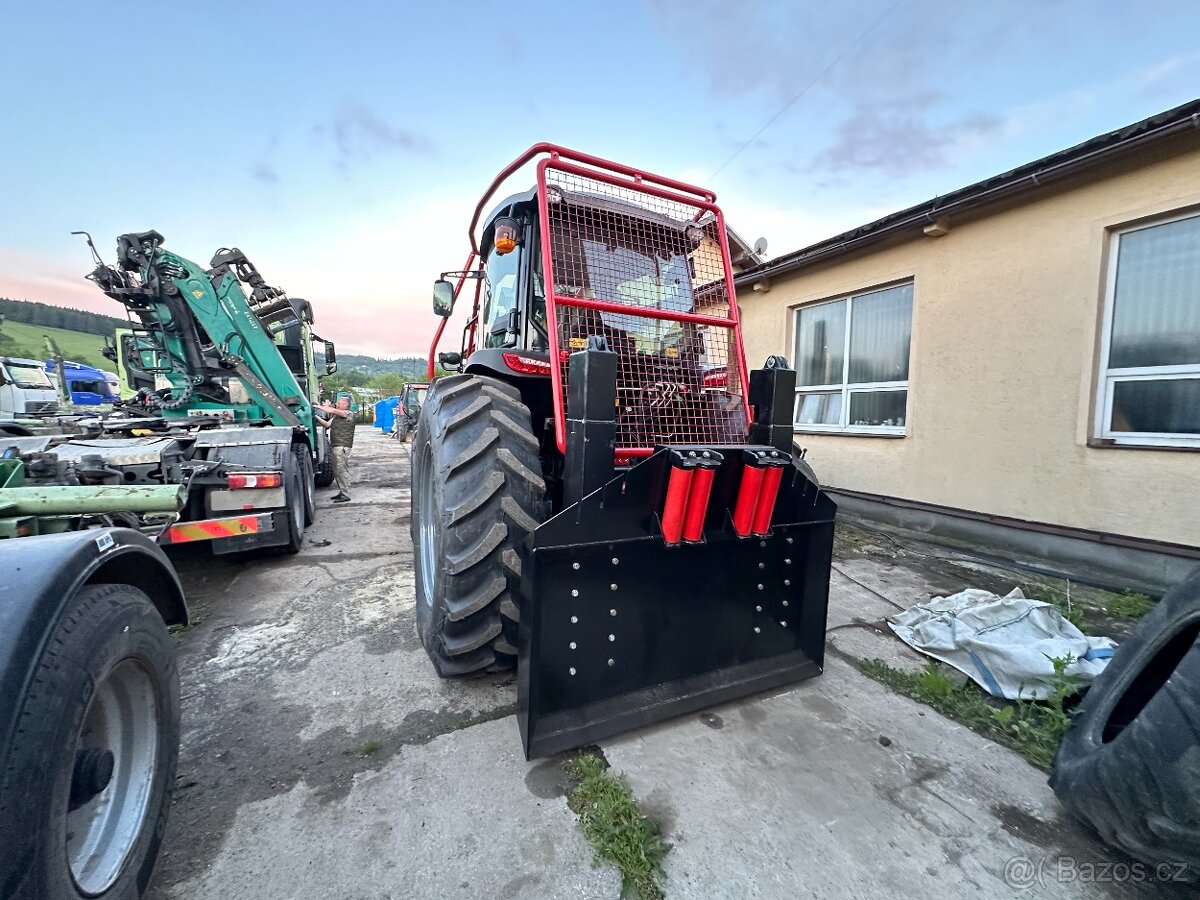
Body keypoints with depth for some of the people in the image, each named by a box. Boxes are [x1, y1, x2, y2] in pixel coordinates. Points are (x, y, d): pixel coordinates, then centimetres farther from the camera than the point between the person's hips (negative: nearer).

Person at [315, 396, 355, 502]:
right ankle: (342, 492, 20)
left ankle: (346, 495, -6)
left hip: (343, 446, -9)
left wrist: (320, 407, -6)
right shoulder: (336, 416, 22)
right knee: (336, 471, 12)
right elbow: (327, 424, 18)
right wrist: (317, 417, 7)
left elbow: (333, 410, -16)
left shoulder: (349, 414, -6)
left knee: (342, 470, -9)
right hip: (335, 446, 9)